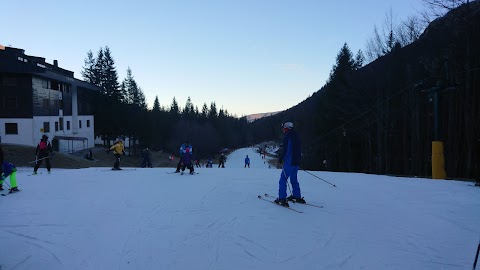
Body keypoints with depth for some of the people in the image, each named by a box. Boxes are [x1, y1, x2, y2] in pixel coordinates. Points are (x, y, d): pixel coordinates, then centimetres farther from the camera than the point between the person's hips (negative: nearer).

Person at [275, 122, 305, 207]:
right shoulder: (296, 137, 14)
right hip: (296, 162, 8)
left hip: (289, 162, -8)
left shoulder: (287, 137, -10)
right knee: (294, 179, 21)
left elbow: (285, 150, -16)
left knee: (283, 179, -7)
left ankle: (282, 199, -14)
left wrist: (280, 159, -4)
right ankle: (297, 197, 27)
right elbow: (300, 150, 18)